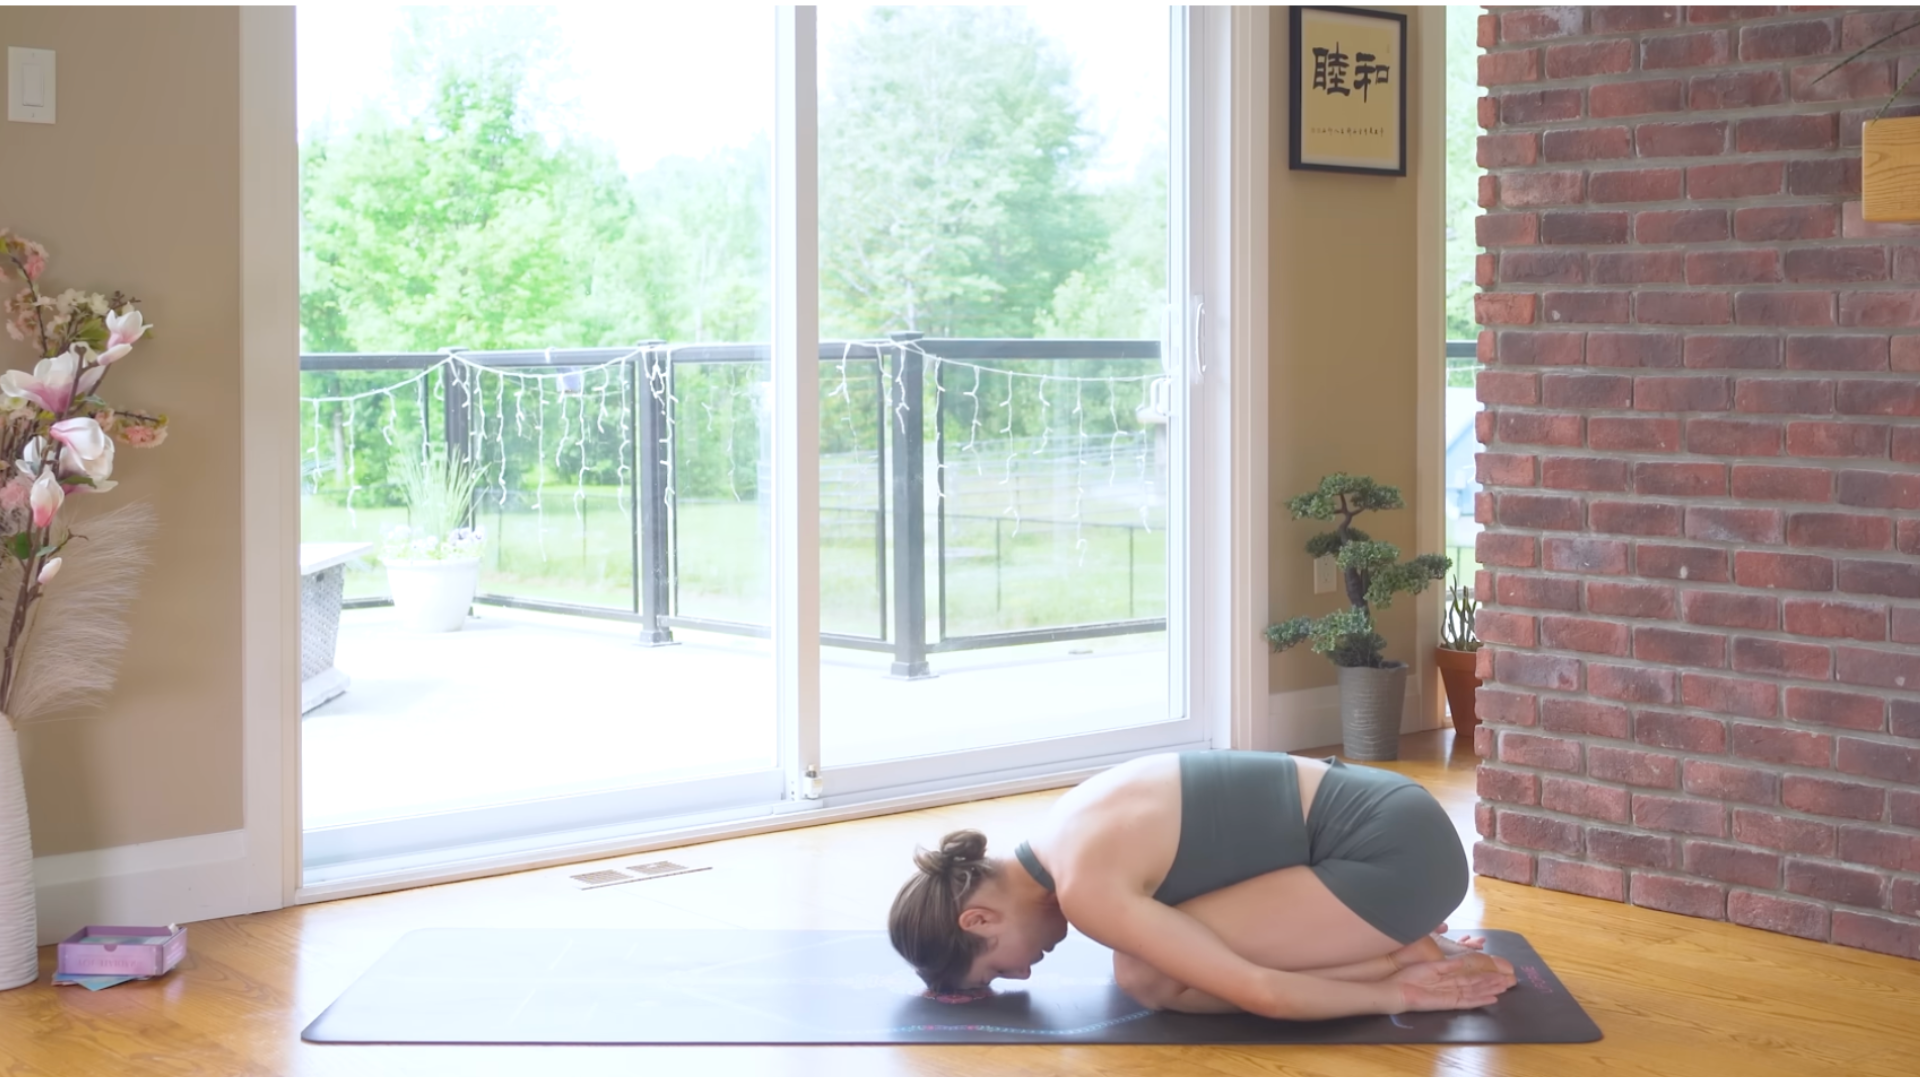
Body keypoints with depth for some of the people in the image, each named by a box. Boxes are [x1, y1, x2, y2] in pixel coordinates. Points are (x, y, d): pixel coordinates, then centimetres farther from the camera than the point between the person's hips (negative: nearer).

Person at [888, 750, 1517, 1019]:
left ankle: (1404, 960, -4)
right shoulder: (1072, 832, 12)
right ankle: (1400, 939, 12)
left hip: (1395, 853, -9)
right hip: (1387, 822, 9)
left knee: (1146, 978, -10)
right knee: (1161, 951, 14)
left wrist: (1398, 993, -5)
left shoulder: (1084, 889, -17)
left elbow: (1258, 993, -18)